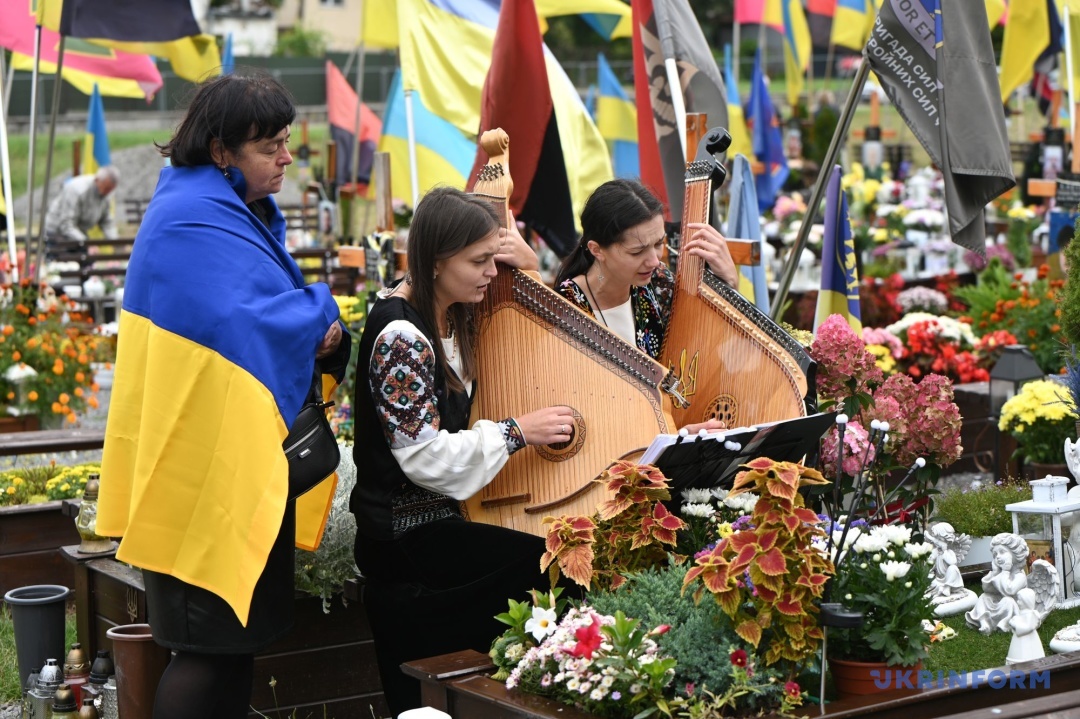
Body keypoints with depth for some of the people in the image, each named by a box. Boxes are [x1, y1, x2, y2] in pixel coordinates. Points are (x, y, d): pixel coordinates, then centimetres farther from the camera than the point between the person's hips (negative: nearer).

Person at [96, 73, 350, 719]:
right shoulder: (196, 221, -18)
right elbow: (245, 324, -26)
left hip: (243, 461, 10)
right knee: (215, 644, -3)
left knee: (238, 635, 15)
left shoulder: (244, 208, 14)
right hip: (212, 466, -10)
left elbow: (274, 306, 17)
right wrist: (326, 314, -10)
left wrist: (320, 329, -5)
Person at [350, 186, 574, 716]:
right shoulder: (400, 335, -21)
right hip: (405, 539, -9)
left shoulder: (450, 315, 6)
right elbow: (425, 456, -25)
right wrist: (517, 431, -20)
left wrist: (527, 271, 4)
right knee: (555, 571, -20)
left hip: (431, 522, 9)